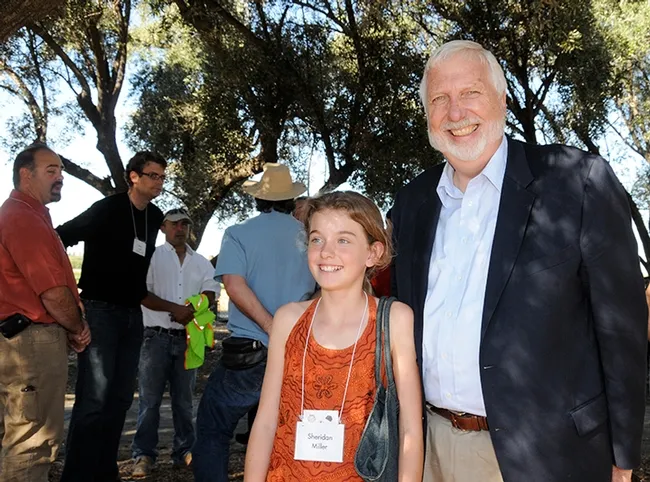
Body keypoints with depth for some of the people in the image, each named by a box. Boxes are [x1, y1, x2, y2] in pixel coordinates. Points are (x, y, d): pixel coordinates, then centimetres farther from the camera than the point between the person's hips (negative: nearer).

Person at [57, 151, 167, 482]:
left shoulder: (154, 217, 10)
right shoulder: (106, 209, -10)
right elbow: (60, 239, -9)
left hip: (132, 315, 7)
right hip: (100, 310, -7)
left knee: (120, 398, 9)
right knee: (94, 399, -11)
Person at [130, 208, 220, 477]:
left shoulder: (201, 262, 14)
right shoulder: (152, 256, 3)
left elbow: (210, 294, 4)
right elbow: (142, 294, -7)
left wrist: (192, 311, -15)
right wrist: (175, 309, -16)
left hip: (188, 338, 3)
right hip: (157, 337, -3)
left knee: (184, 400, 10)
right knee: (150, 399, -1)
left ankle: (184, 452, 17)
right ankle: (144, 455, 7)